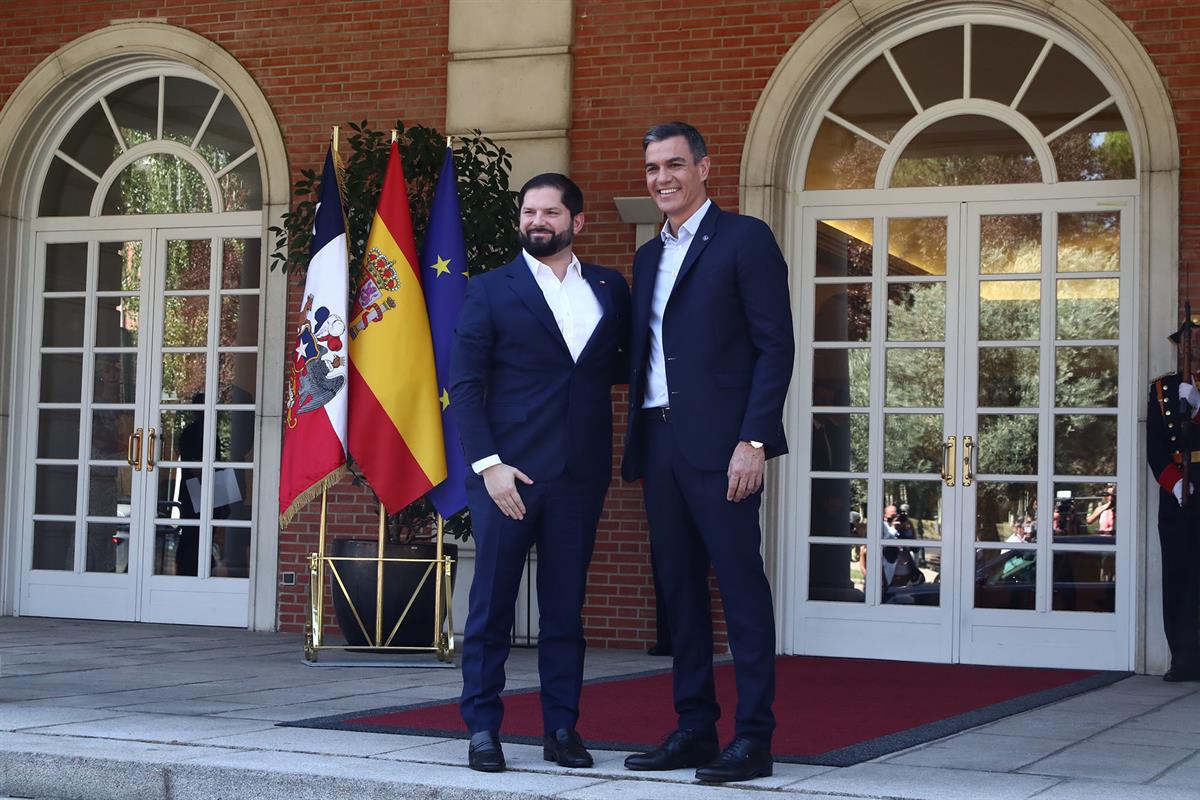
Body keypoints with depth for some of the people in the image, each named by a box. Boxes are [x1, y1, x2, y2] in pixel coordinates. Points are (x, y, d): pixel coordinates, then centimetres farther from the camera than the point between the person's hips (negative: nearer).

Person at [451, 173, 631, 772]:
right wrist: (488, 464, -12)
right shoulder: (491, 290, 3)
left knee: (566, 608, 8)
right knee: (491, 604, 1)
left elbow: (626, 364, 20)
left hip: (580, 475, 3)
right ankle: (483, 728, 9)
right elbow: (465, 386, -2)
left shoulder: (611, 289, 12)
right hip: (508, 472, -3)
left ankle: (562, 728, 15)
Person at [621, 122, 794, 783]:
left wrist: (754, 440, -16)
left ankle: (753, 739, -3)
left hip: (718, 444, -7)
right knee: (679, 589, 10)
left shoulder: (744, 239, -2)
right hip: (659, 443, 7)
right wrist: (637, 447, 10)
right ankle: (694, 729, 17)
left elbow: (775, 347, -8)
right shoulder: (649, 257, 20)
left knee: (741, 590, -6)